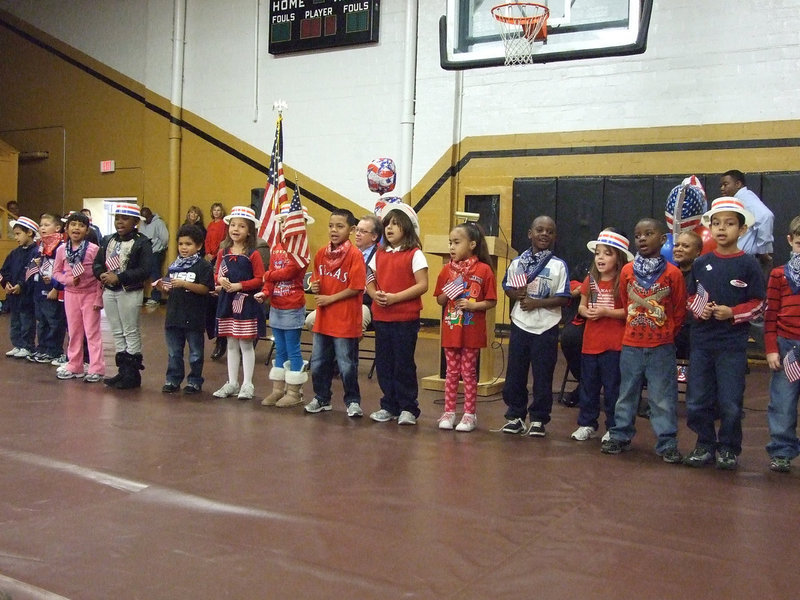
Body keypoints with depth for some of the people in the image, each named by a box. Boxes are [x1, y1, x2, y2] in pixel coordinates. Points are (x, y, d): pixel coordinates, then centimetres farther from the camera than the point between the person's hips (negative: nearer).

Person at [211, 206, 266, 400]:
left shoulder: (253, 254, -7)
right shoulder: (223, 253, 7)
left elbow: (260, 279, -11)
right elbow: (216, 274, 13)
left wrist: (238, 285, -18)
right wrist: (220, 280, -10)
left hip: (246, 303, -5)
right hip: (227, 302, 5)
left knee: (246, 344, 2)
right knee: (231, 344, 13)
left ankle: (247, 385, 11)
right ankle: (232, 383, 22)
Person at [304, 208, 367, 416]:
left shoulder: (355, 255, -12)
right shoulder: (321, 253, 7)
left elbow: (356, 288, -16)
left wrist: (330, 298, -15)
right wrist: (315, 288, -4)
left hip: (345, 320, -6)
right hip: (323, 319, 6)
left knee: (347, 365, 2)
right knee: (319, 362, 15)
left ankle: (352, 401, 18)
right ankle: (322, 398, 30)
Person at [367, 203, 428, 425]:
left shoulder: (414, 254, -6)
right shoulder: (380, 254, 12)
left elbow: (422, 285, -13)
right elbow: (370, 281, 15)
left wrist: (395, 297, -19)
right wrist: (375, 294, -8)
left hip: (406, 318, -6)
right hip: (381, 317, 6)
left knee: (404, 363, 0)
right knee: (383, 363, 10)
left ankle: (408, 408, 12)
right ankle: (389, 406, 23)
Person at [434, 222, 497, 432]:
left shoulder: (483, 270, -8)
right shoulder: (447, 269, 3)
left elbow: (491, 302, -6)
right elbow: (439, 300, 9)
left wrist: (473, 305, -21)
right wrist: (446, 294, -12)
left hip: (472, 331, -3)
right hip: (450, 330, 3)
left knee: (469, 372, 6)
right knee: (451, 372, 11)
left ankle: (469, 414, 15)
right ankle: (448, 412, 19)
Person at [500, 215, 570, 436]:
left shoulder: (559, 265, -4)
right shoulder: (517, 262, 4)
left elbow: (564, 298, -8)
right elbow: (507, 287, 12)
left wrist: (537, 303, -16)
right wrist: (516, 294, -9)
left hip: (546, 328, -2)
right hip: (520, 325, 3)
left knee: (542, 376, 5)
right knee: (515, 373, 9)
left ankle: (538, 419, 17)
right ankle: (515, 416, 22)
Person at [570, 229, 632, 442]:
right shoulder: (590, 279, 8)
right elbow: (581, 306, 15)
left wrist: (606, 312, -20)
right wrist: (586, 311, -7)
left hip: (614, 344, -5)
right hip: (590, 342, 5)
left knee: (612, 388, 3)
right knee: (588, 385, 13)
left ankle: (613, 429, 15)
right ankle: (587, 424, 25)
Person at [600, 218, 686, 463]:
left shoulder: (672, 273, -7)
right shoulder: (627, 271, 1)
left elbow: (679, 310, 2)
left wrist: (667, 333, 4)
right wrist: (634, 326, 13)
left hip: (661, 347, -3)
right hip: (631, 345, 3)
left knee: (663, 396, 3)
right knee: (627, 393, 13)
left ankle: (667, 443, 13)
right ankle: (620, 436, 24)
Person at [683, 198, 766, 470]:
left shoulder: (749, 264, -3)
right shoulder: (701, 263, 6)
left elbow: (758, 304, -1)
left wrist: (732, 313, -15)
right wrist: (700, 310, -6)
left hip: (733, 344, -3)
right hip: (701, 342, 3)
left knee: (730, 402, 2)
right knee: (697, 401, 7)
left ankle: (728, 448, 19)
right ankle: (705, 445, 22)